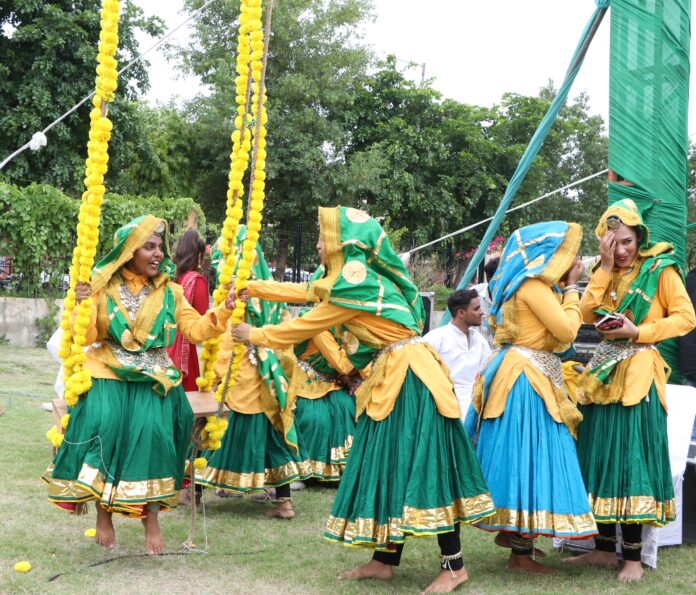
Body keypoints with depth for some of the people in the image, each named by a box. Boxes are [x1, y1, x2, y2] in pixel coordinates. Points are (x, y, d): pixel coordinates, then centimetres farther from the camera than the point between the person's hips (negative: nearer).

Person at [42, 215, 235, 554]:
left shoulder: (169, 292, 8)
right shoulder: (101, 286, 1)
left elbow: (196, 330, 4)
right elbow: (87, 337, -2)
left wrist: (224, 311, -8)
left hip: (154, 380, 1)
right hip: (109, 377, -1)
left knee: (153, 429, -20)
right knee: (105, 425, -23)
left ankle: (151, 517, -6)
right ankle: (103, 512, -6)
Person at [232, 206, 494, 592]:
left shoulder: (355, 279, -15)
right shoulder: (358, 275, 13)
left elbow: (308, 325, -8)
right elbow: (304, 293, 23)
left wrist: (256, 336, 5)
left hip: (407, 378, -10)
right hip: (389, 379, 10)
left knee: (420, 466, -7)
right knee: (390, 466, 11)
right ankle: (384, 560, 18)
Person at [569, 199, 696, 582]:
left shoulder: (660, 267, -2)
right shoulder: (606, 273, 14)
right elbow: (587, 314, 0)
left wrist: (638, 332, -15)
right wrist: (606, 267, -4)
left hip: (638, 373, -6)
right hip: (604, 370, 6)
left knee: (631, 460, -7)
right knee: (600, 459, 6)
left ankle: (632, 557, 0)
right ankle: (605, 548, 15)